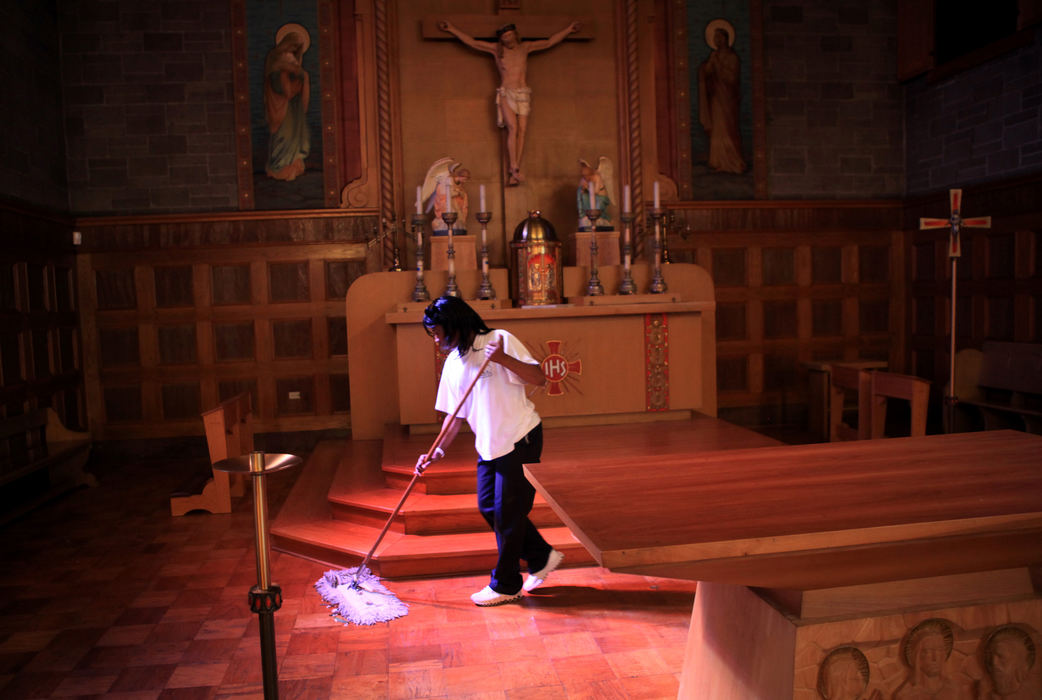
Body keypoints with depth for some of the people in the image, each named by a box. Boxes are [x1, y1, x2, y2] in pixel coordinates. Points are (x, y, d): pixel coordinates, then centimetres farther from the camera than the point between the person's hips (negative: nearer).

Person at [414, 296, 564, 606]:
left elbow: (539, 378, -19)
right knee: (489, 507, 11)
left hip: (520, 439, -8)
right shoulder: (452, 364, 8)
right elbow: (455, 414, 10)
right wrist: (438, 451, 0)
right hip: (489, 444, 8)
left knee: (507, 513, 0)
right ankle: (542, 556, 27)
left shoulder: (499, 340, -13)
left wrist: (503, 359, -32)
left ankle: (505, 585, 16)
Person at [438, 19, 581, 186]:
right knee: (512, 128, -20)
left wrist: (568, 29, 24)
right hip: (506, 94, -2)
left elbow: (549, 42, 22)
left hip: (523, 94, 2)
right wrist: (452, 29, 6)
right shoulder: (496, 49, 8)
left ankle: (514, 172, -9)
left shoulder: (525, 47, 14)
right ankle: (514, 168, -22)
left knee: (522, 130, -8)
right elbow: (472, 42, 9)